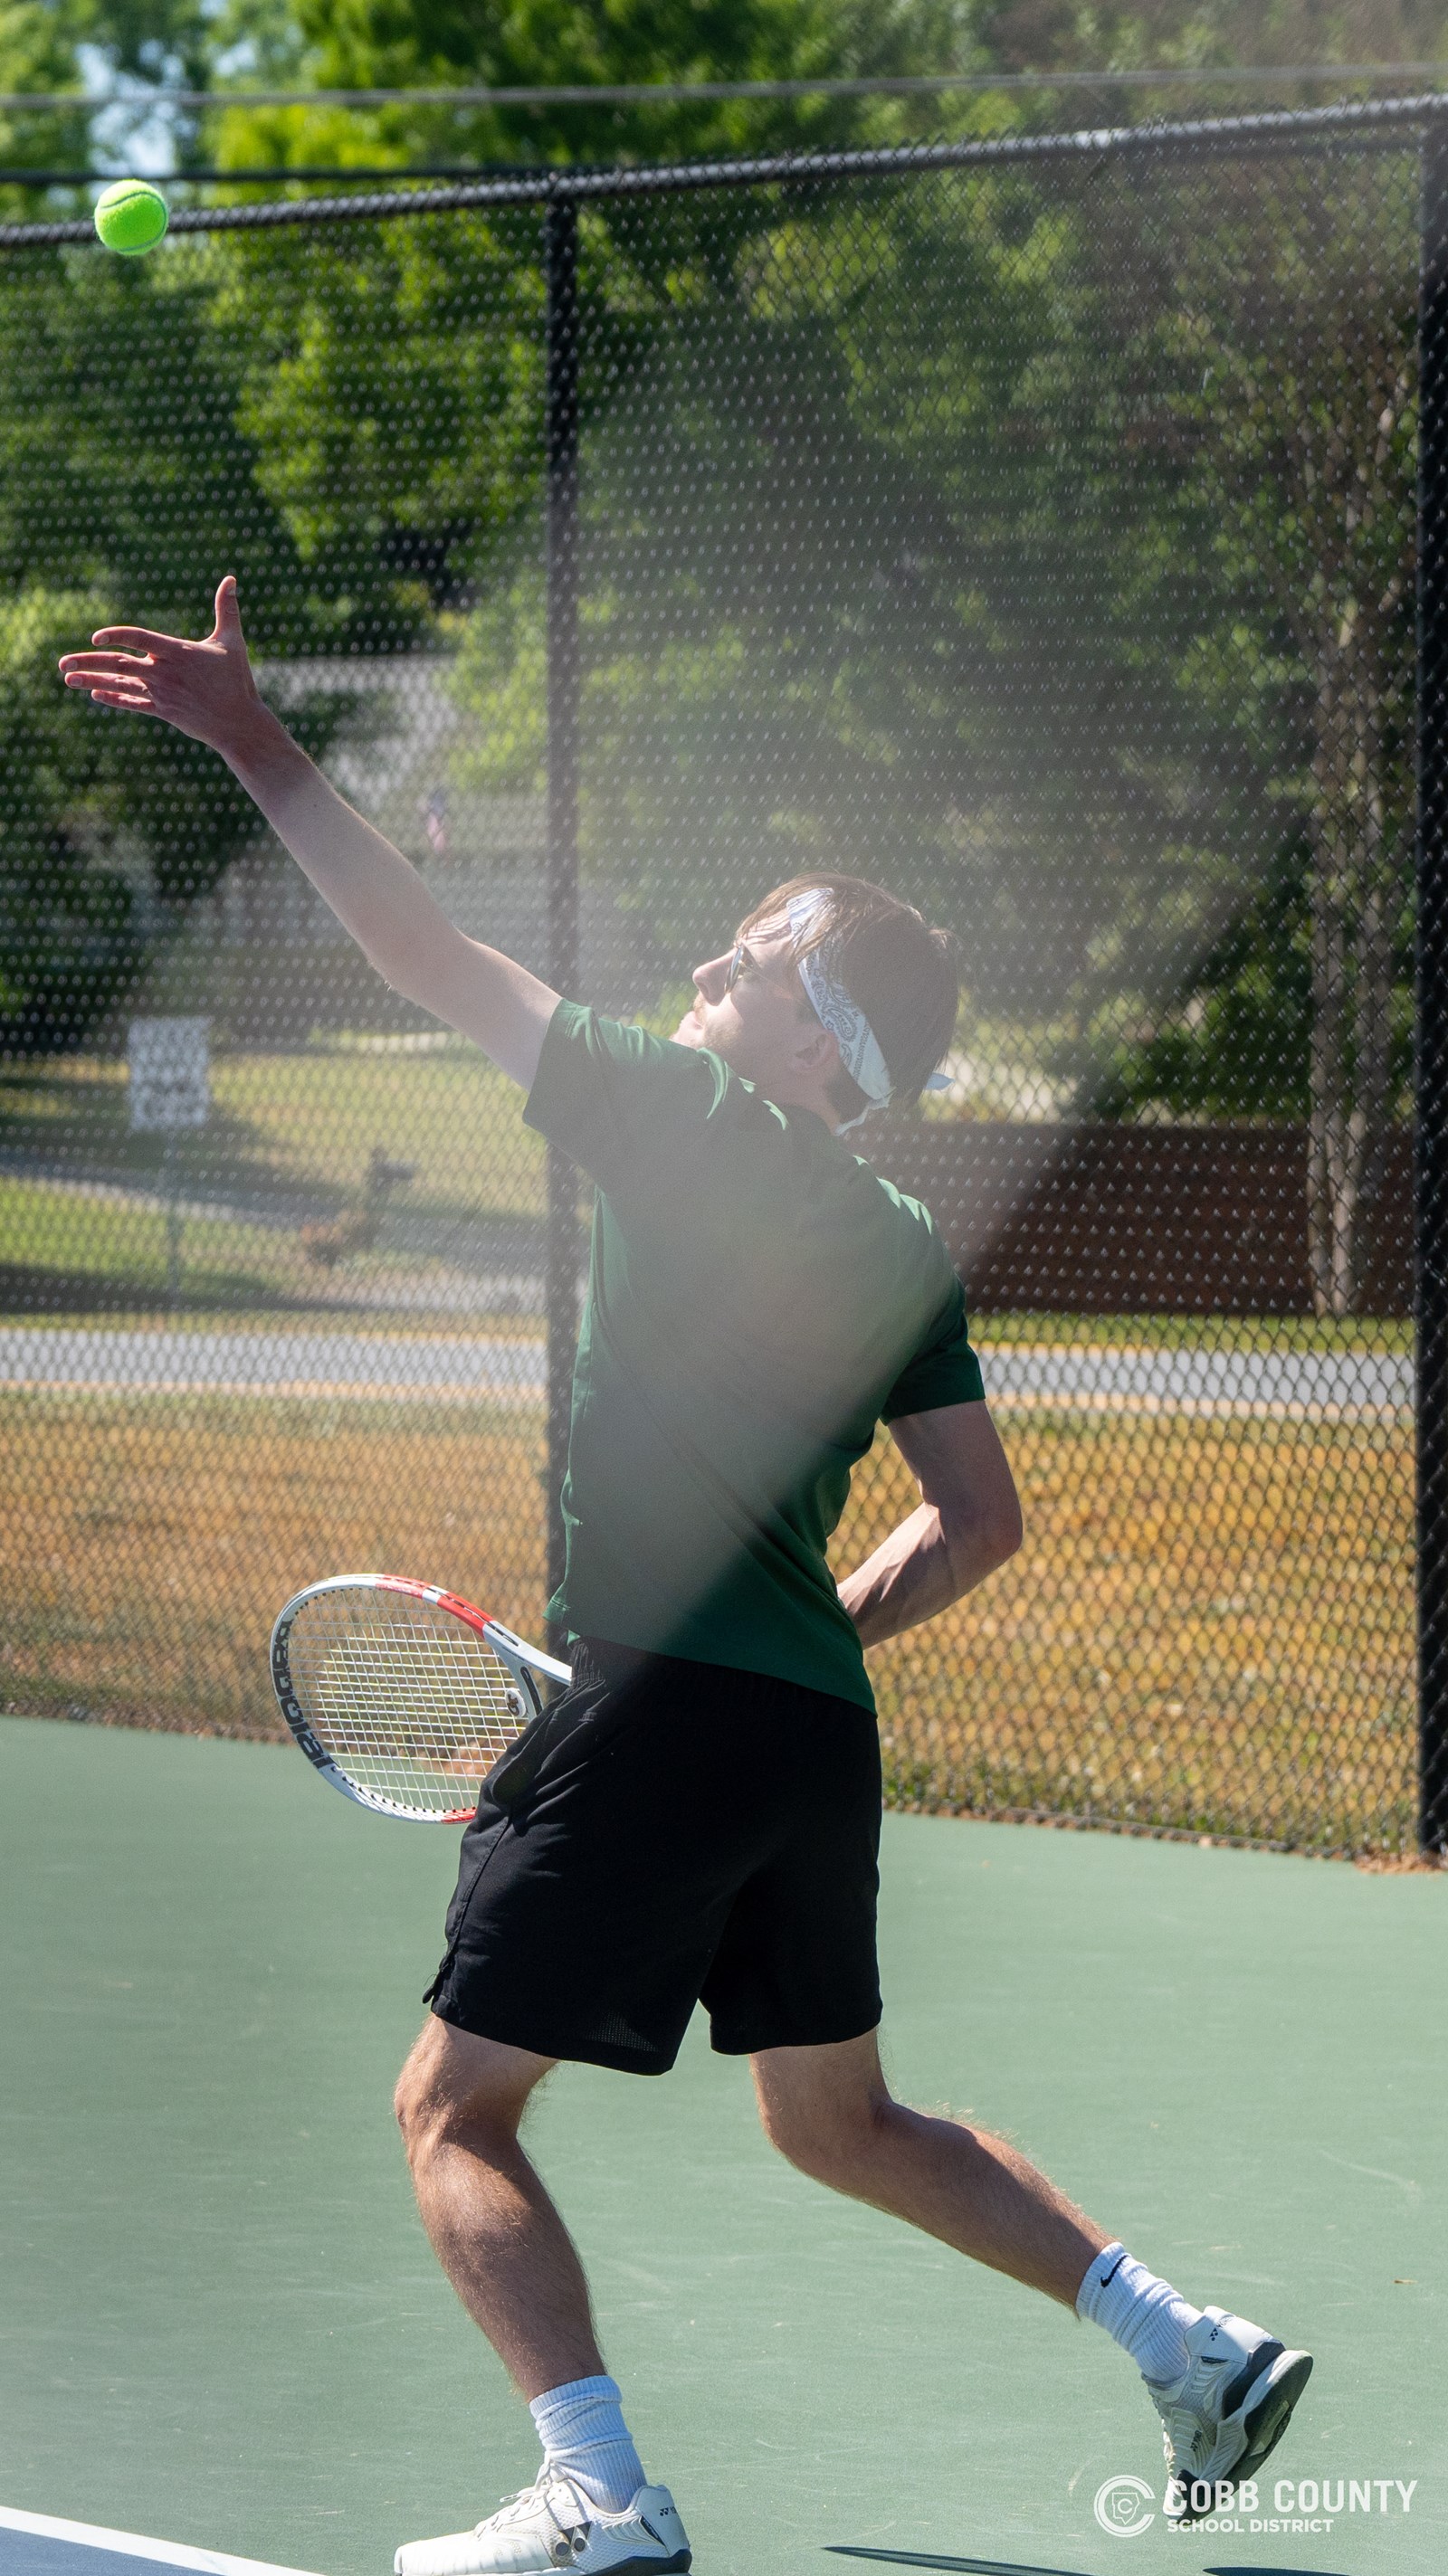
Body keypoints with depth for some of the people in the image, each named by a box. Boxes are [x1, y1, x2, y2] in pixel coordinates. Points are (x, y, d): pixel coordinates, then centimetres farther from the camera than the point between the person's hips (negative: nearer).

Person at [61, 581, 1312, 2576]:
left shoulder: (694, 1121, -8)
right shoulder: (908, 1252, 12)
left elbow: (432, 957, -11)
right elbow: (977, 1525, 15)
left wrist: (253, 740, -10)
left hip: (664, 1715, -8)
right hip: (820, 1731, 8)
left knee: (454, 2113, 0)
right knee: (843, 2122, 24)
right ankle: (1190, 2343, 19)